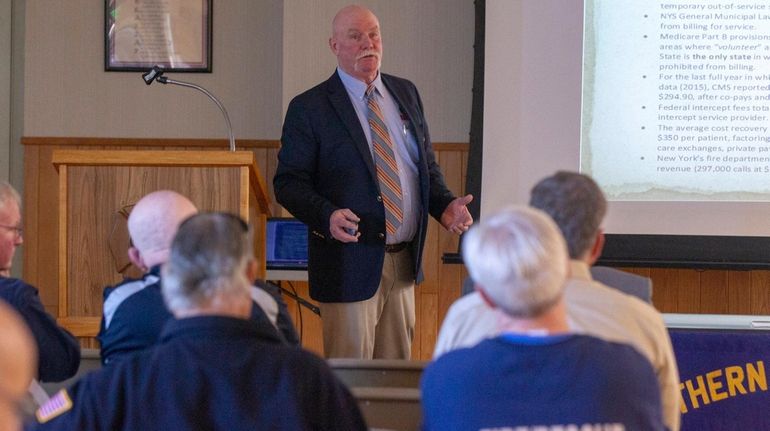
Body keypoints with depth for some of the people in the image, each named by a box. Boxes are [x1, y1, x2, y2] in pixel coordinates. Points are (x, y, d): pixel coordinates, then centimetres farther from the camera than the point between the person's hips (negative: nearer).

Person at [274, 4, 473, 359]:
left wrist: (445, 205, -1)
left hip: (404, 262, 5)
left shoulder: (406, 94, 11)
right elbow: (289, 182, -8)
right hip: (350, 263, -5)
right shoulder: (309, 108, -6)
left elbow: (427, 165, 18)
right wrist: (327, 216, -26)